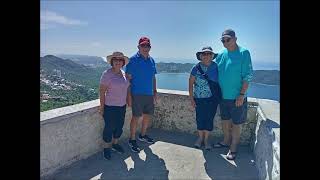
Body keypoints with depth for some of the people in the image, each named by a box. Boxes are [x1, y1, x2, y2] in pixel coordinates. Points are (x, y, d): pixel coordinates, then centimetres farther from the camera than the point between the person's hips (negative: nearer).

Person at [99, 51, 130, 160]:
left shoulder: (123, 73, 5)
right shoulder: (107, 74, -15)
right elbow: (102, 91, -14)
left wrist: (126, 101, 14)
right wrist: (102, 107, -15)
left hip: (122, 106, 7)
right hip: (110, 106, -6)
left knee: (119, 126, 17)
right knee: (109, 128, 6)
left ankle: (115, 144, 39)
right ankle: (107, 148, 27)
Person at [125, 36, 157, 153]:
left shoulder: (151, 60, 12)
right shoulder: (133, 59, -7)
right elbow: (128, 78, -9)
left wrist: (155, 91, 14)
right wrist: (129, 94, -14)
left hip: (149, 94, 7)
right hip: (137, 94, -6)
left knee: (147, 115, 15)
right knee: (136, 117, -1)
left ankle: (143, 135, 35)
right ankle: (132, 140, 15)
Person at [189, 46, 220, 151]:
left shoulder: (216, 67, -3)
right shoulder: (196, 68, -6)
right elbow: (191, 83, -2)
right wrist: (191, 98, -5)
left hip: (213, 98, 1)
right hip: (199, 98, 0)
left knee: (209, 119, 7)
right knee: (200, 118, 7)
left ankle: (206, 139, 26)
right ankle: (200, 137, 30)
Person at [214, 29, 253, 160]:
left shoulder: (244, 53, -10)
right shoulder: (222, 54, 6)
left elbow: (248, 76, -13)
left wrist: (242, 94, -17)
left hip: (237, 97, -5)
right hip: (223, 95, 6)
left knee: (236, 123, 8)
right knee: (225, 121, 19)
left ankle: (233, 148, 23)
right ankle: (226, 141, 38)